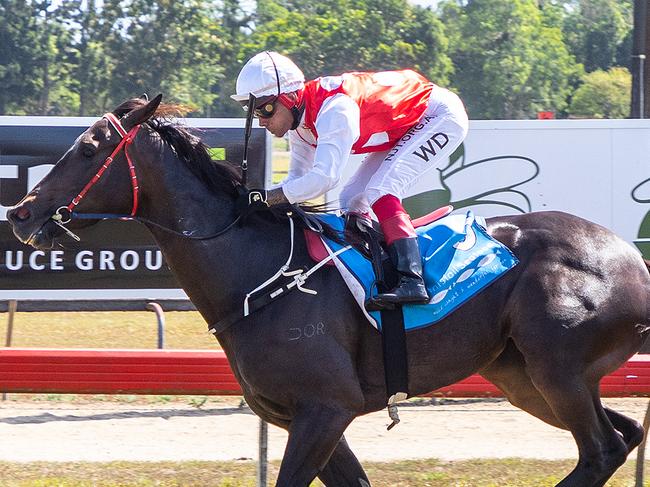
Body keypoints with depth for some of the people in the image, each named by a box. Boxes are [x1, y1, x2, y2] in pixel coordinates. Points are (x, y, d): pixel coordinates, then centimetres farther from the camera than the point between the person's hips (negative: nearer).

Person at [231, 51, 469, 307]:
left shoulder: (334, 109, -34)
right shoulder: (298, 117, -4)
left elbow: (325, 177, -43)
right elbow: (298, 178, 2)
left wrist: (266, 198, -43)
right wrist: (253, 202, -14)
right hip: (403, 129, 10)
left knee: (379, 191, -25)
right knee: (352, 200, 2)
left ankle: (411, 280, -33)